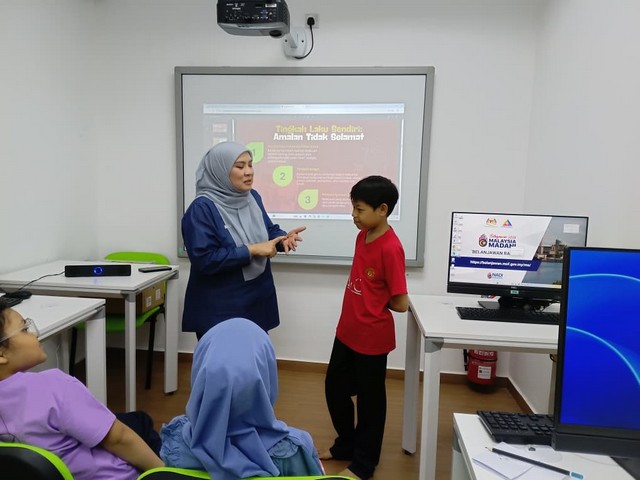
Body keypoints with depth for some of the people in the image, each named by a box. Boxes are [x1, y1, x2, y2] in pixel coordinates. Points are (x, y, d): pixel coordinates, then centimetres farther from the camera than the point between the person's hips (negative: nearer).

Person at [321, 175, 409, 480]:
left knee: (369, 400, 11)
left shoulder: (390, 248, -23)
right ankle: (346, 445, 43)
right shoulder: (362, 236, 2)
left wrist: (373, 304, -5)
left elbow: (401, 304, -21)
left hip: (372, 338, -8)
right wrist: (359, 302, 2)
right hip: (347, 332, 9)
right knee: (334, 388, 20)